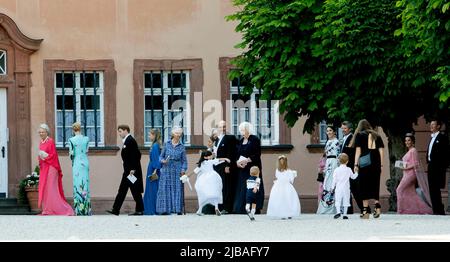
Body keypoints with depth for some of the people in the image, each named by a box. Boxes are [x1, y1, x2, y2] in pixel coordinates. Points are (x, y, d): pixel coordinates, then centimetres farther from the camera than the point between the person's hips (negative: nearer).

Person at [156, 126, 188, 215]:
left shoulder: (181, 147, 6)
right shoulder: (167, 144, 7)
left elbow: (184, 160, 6)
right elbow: (161, 156, 11)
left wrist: (183, 169, -8)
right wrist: (163, 160, -10)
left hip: (177, 171, 0)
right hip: (167, 171, 0)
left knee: (177, 190, -3)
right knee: (165, 189, -4)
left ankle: (178, 209, -1)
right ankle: (165, 209, -1)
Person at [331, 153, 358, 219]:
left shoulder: (336, 170, -4)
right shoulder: (348, 170, -1)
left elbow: (334, 180, -2)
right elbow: (353, 177, 13)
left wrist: (333, 187, 9)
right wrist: (356, 173, 32)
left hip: (338, 189, -1)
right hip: (346, 189, 1)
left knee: (338, 201, -1)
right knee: (345, 201, 7)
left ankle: (338, 212, -20)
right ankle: (344, 214, 5)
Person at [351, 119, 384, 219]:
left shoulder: (359, 135, 6)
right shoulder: (377, 136, 14)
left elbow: (358, 150, -2)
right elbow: (381, 150, 10)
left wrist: (356, 164, -2)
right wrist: (381, 165, 11)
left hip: (364, 163, -3)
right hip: (376, 164, 3)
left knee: (364, 186, 2)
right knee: (374, 185, 9)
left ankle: (365, 209, 0)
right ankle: (377, 205, -12)